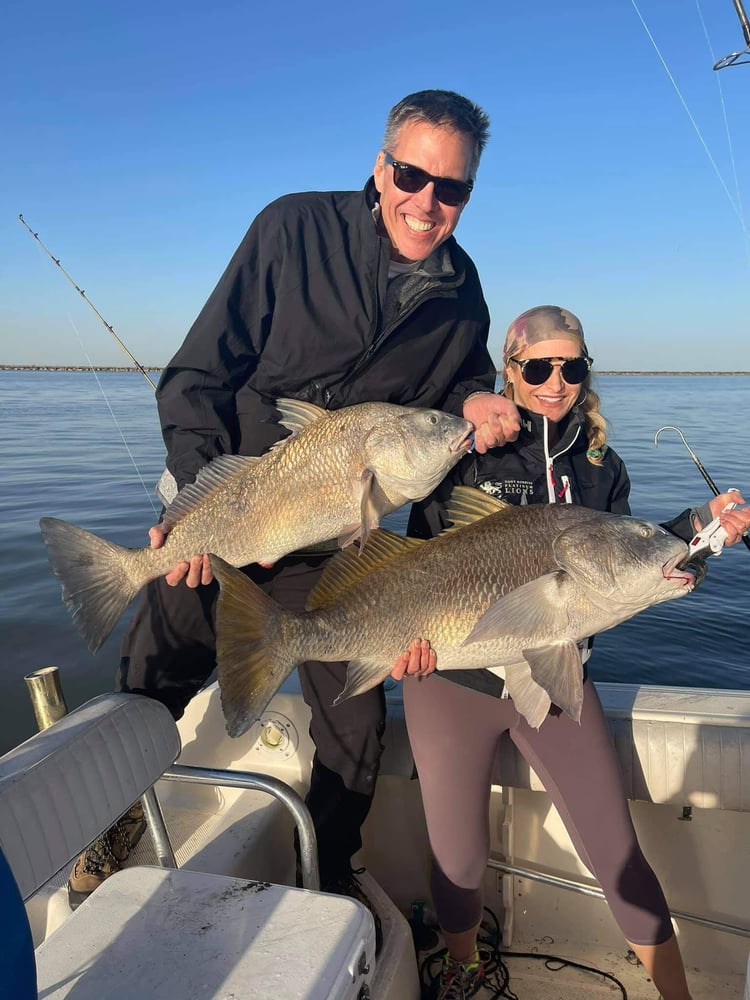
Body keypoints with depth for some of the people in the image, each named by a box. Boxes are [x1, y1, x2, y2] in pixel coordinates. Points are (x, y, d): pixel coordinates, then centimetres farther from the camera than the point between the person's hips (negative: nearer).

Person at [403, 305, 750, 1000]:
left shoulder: (600, 466, 5)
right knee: (458, 860, 11)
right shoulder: (467, 449, -6)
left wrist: (694, 532, -9)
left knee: (617, 855, 3)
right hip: (453, 677, -1)